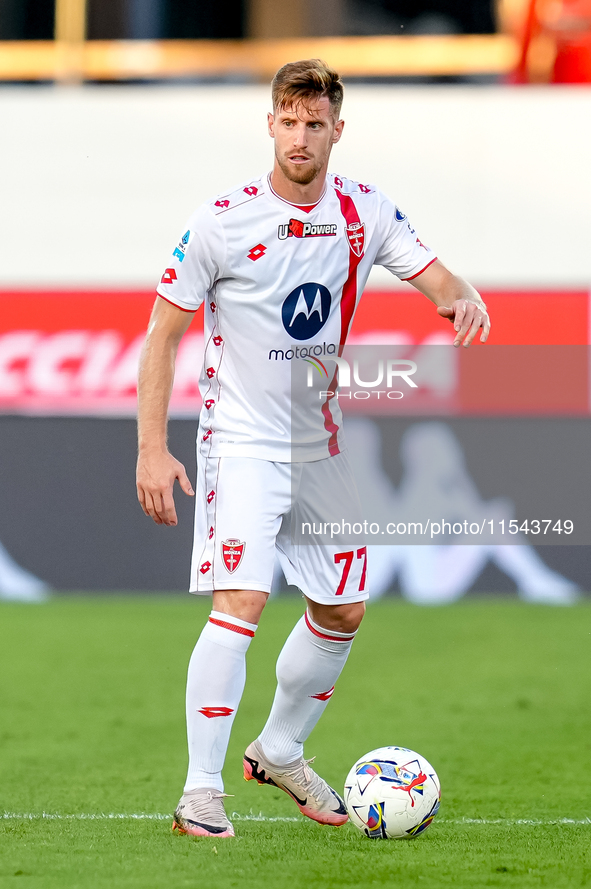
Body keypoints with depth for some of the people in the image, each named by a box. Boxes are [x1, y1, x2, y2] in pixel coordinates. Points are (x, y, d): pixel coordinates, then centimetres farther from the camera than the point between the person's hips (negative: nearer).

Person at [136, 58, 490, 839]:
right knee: (241, 604, -20)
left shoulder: (365, 212, 0)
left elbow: (435, 277, -3)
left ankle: (280, 752, 35)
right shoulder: (222, 221, -12)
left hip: (323, 446, 5)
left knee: (343, 611, 13)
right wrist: (152, 448, -14)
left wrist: (463, 301, -29)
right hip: (241, 444, -5)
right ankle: (200, 791, -16)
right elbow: (164, 333, -8)